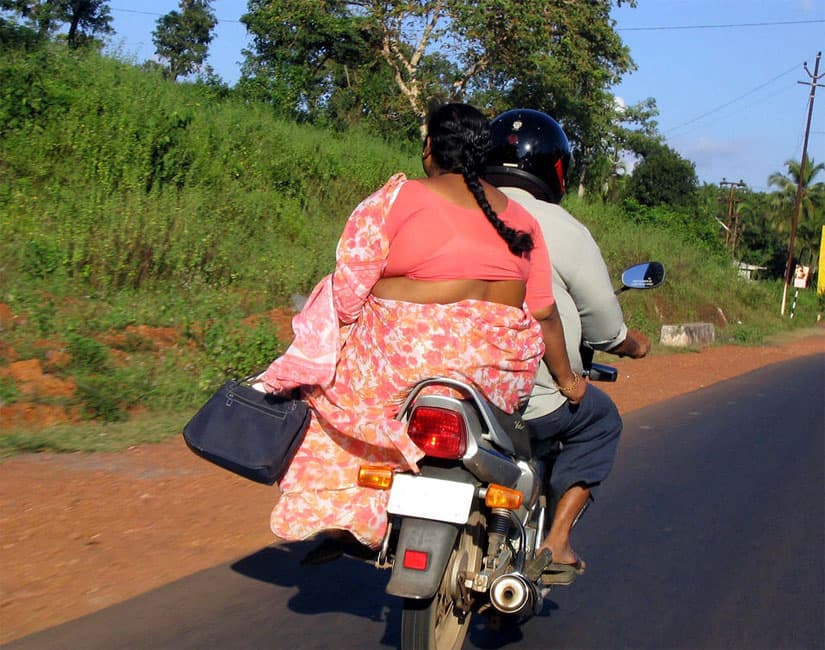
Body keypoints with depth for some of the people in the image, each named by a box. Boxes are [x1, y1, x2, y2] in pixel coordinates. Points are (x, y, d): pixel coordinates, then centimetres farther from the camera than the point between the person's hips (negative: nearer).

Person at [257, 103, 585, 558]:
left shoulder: (397, 198, -5)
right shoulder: (521, 220, 7)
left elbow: (347, 287, -8)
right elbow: (543, 313, 7)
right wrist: (566, 378, 20)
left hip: (403, 358, -3)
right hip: (496, 376, 3)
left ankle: (341, 518, 18)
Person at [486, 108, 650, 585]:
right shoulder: (566, 232, -8)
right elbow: (607, 333, 0)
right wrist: (636, 345, 23)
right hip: (531, 404, -4)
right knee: (601, 421, 24)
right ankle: (556, 541, 12)